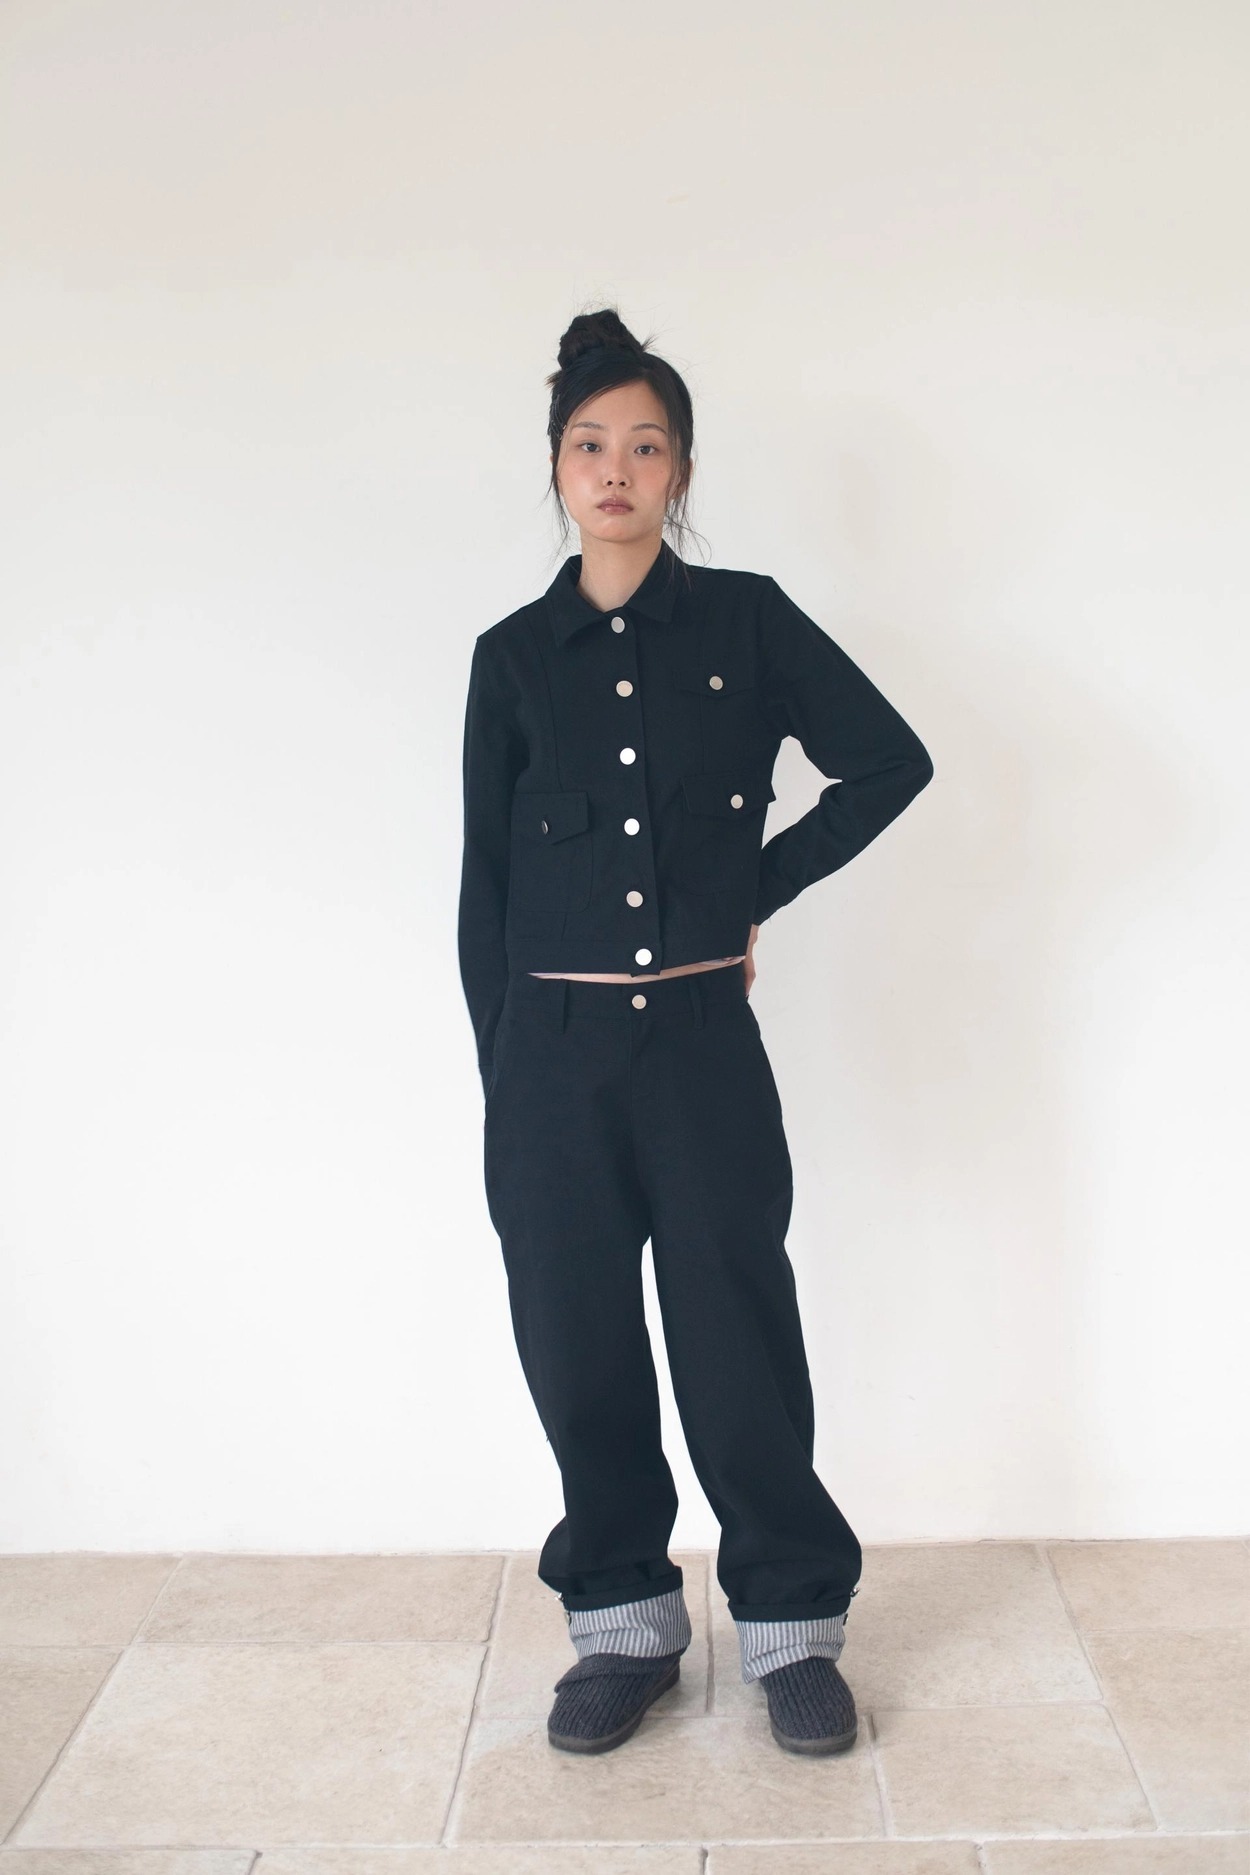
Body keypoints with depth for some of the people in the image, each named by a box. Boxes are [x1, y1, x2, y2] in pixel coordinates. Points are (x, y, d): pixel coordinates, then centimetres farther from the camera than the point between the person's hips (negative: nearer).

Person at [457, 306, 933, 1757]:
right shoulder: (514, 656, 6)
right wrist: (498, 1069, 5)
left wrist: (758, 888, 4)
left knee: (738, 1336, 4)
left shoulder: (747, 621, 2)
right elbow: (486, 878, 7)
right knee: (578, 1341, 7)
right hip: (553, 1051, 2)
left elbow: (891, 763, 6)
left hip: (702, 1039, -1)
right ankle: (624, 1623, 25)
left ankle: (793, 1629, 21)